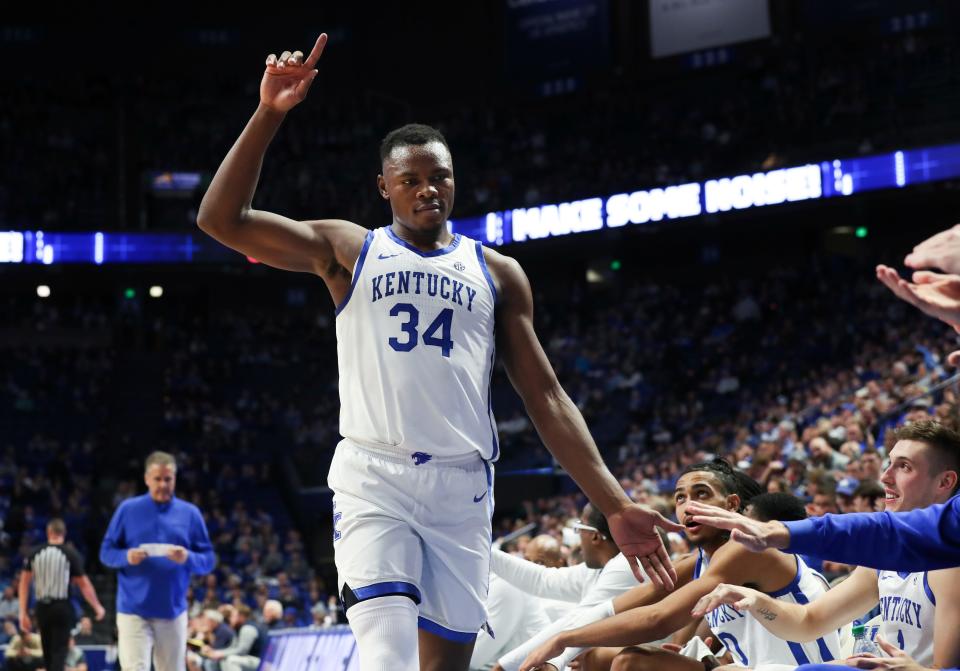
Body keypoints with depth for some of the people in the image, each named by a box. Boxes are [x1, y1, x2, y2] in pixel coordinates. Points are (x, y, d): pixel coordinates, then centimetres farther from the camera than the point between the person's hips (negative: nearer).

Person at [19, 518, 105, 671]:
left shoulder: (34, 554, 5)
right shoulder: (71, 554, -3)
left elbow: (24, 582, 4)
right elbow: (84, 584, -1)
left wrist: (23, 613, 7)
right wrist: (97, 607, 10)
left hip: (42, 607, 3)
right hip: (62, 607, -3)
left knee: (48, 651, 16)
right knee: (59, 651, -3)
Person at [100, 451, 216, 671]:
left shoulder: (190, 513, 5)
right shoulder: (128, 509, 2)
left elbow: (208, 560, 4)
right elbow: (106, 552, 4)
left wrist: (188, 558, -17)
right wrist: (127, 556, -17)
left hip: (173, 611, 2)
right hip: (134, 610, -2)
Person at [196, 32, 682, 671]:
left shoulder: (496, 272, 13)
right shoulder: (348, 250, 9)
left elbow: (546, 396, 10)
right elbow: (220, 217, -1)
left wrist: (614, 504, 1)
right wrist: (269, 114, -11)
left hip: (462, 484, 3)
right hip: (372, 476, -3)